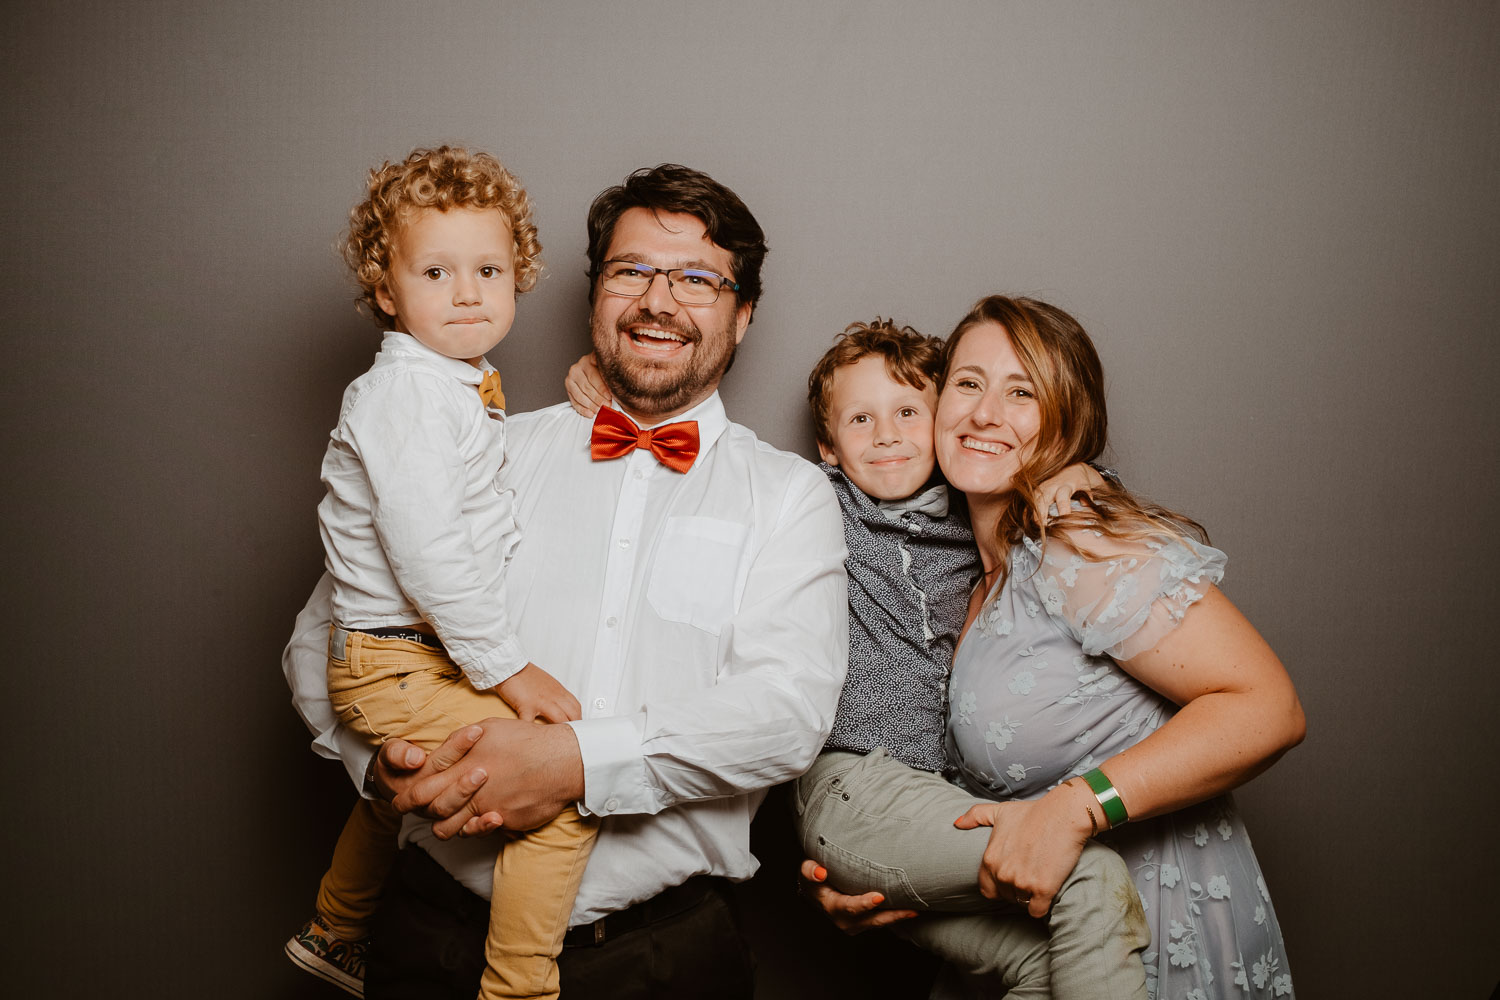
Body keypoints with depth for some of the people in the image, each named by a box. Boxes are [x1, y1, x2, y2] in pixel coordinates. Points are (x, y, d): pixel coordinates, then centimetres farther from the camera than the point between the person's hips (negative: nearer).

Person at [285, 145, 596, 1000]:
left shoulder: (463, 385, 11)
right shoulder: (405, 391, -20)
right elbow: (426, 550, -26)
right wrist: (507, 668, -23)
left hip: (430, 652, 11)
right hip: (401, 665, -11)